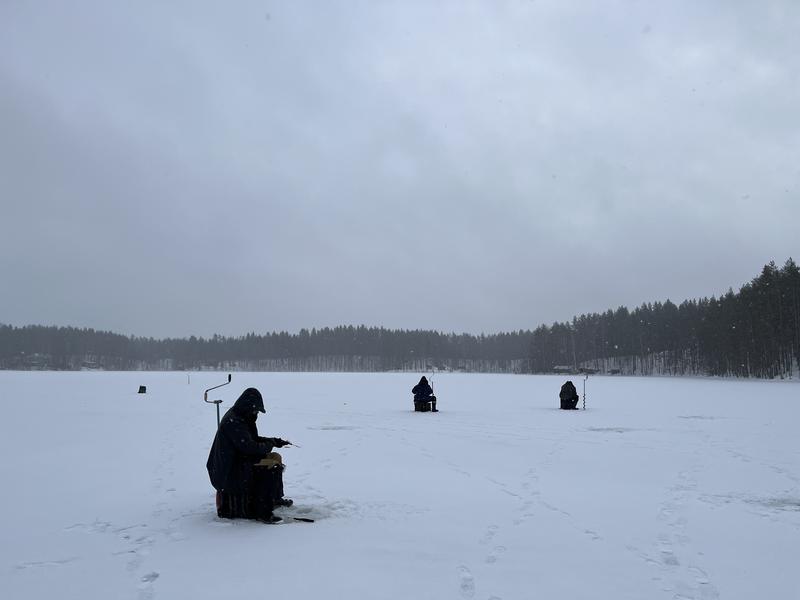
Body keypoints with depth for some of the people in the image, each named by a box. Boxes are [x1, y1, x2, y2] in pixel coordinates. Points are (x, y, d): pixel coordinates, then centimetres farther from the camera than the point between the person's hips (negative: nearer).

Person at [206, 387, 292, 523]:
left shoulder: (240, 418, 11)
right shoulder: (233, 421, -22)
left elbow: (254, 439, 19)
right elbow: (249, 447, -27)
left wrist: (274, 441, 6)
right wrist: (269, 445, -11)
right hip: (229, 472, -11)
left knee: (275, 458, 14)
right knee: (270, 468, -25)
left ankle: (275, 498, 26)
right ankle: (263, 512, -22)